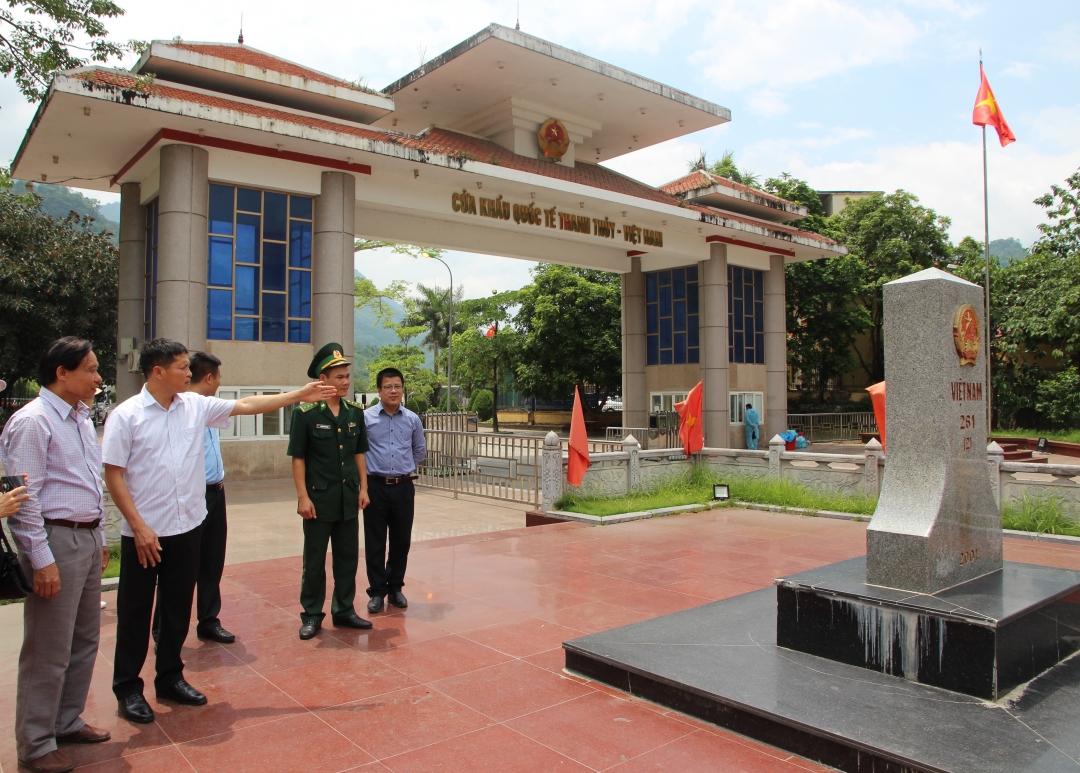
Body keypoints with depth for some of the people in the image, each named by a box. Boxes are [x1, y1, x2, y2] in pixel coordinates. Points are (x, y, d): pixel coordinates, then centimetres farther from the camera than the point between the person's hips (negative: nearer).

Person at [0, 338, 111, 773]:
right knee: (49, 651, 3)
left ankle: (67, 722, 34)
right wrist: (42, 561, -18)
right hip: (57, 541, -9)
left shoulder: (81, 418, 12)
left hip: (87, 538, 9)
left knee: (85, 640, 17)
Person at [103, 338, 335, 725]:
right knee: (135, 613, 8)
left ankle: (170, 677, 30)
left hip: (187, 528, 5)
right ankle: (127, 688, 23)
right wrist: (139, 526, -15)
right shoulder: (126, 415, -10)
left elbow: (248, 405, 7)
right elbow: (113, 474, -11)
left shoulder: (196, 405, 4)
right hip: (143, 533, -5)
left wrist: (299, 395, 4)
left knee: (178, 607, 15)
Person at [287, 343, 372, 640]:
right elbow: (298, 458, -9)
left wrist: (363, 488, 6)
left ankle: (344, 610, 28)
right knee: (314, 560, 8)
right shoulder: (305, 414, -10)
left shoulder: (355, 412, 4)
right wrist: (303, 497, -13)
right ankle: (312, 615, 22)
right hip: (319, 499, -4)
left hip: (349, 498, 5)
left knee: (348, 557, 13)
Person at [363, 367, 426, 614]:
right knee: (375, 542, 4)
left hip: (403, 487, 2)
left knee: (402, 540, 9)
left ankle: (395, 588, 25)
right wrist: (368, 470, 9)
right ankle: (377, 591, 16)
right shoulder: (366, 417, -5)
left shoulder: (412, 419, 3)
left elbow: (420, 451, 17)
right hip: (376, 486, -2)